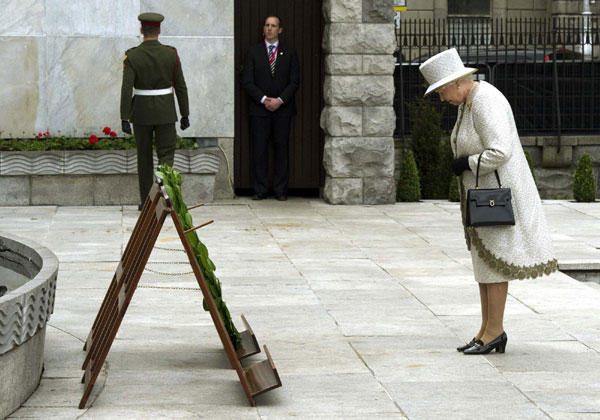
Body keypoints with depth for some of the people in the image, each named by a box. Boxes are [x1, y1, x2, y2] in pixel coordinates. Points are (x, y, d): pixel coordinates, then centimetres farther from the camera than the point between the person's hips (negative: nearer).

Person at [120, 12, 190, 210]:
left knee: (144, 157, 13)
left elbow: (126, 89, -14)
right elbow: (180, 86, -2)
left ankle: (146, 202, 17)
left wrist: (124, 119, -12)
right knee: (166, 156, 4)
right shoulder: (171, 54, -5)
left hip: (141, 113, 0)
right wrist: (185, 115, 7)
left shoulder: (132, 56, -8)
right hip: (165, 112, 0)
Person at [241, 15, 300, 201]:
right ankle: (260, 190, 4)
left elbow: (294, 81, 3)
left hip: (283, 109, 0)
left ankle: (280, 190, 5)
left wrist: (279, 100, -11)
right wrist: (264, 99, -11)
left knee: (282, 149, 0)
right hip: (259, 109, 0)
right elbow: (247, 81, 1)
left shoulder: (289, 53, 8)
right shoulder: (253, 52, 6)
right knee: (259, 150, -1)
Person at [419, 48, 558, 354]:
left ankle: (494, 330, 2)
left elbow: (500, 152, -29)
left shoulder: (486, 103, -21)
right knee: (483, 258, 10)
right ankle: (488, 330, 14)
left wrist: (466, 164, -17)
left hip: (498, 190, -10)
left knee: (492, 260, -5)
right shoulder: (467, 103, 11)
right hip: (481, 192, 10)